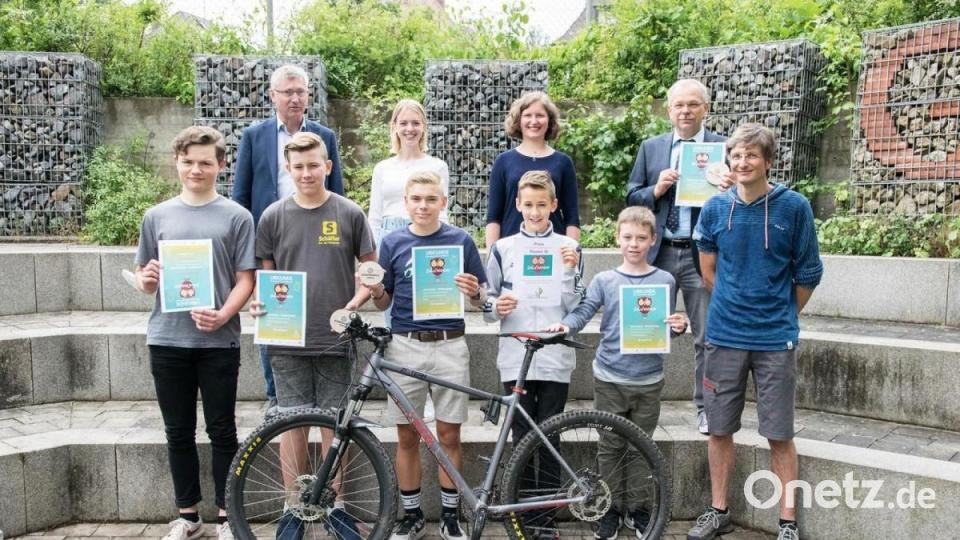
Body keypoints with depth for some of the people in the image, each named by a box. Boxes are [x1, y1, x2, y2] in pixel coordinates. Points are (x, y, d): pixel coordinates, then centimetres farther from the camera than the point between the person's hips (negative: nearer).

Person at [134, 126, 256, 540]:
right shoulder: (157, 216, 9)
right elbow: (144, 277, 13)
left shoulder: (236, 216, 1)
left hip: (218, 340, -3)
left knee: (222, 431, 5)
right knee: (179, 432, 11)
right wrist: (145, 279, -10)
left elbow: (245, 279, -2)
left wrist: (223, 315, -19)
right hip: (167, 340, 3)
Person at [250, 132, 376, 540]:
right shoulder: (274, 216, 3)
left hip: (334, 337, 0)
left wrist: (353, 304, -10)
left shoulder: (349, 213, 1)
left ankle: (334, 506, 22)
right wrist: (259, 301, -11)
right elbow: (265, 273, 9)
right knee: (292, 424, 6)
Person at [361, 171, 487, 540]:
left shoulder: (461, 241, 2)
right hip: (405, 346, 1)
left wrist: (474, 292, -17)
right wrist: (375, 291, -13)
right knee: (407, 436, 7)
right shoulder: (392, 243, 5)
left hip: (450, 346, -1)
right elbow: (384, 303, 8)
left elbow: (480, 301, 5)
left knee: (449, 434, 5)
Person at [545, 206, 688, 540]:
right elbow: (584, 310, -9)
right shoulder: (604, 280, 1)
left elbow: (667, 326, 8)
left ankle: (637, 508, 26)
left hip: (648, 380, 1)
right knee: (610, 446, 9)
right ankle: (612, 508, 23)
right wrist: (565, 325, -29)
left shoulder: (664, 281, 3)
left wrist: (679, 327, -14)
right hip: (609, 378, 0)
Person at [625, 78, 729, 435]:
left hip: (702, 255, -2)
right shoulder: (650, 148, 10)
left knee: (707, 337, 5)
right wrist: (657, 189, -10)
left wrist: (728, 191, -21)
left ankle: (706, 409, 18)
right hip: (658, 254, 2)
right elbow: (631, 197, 9)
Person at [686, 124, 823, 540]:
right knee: (719, 429, 11)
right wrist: (736, 306, 11)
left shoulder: (794, 207, -6)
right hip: (724, 336, 2)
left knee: (780, 435, 5)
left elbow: (808, 275, 2)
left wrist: (781, 316, 10)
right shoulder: (715, 208, 0)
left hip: (776, 339, -2)